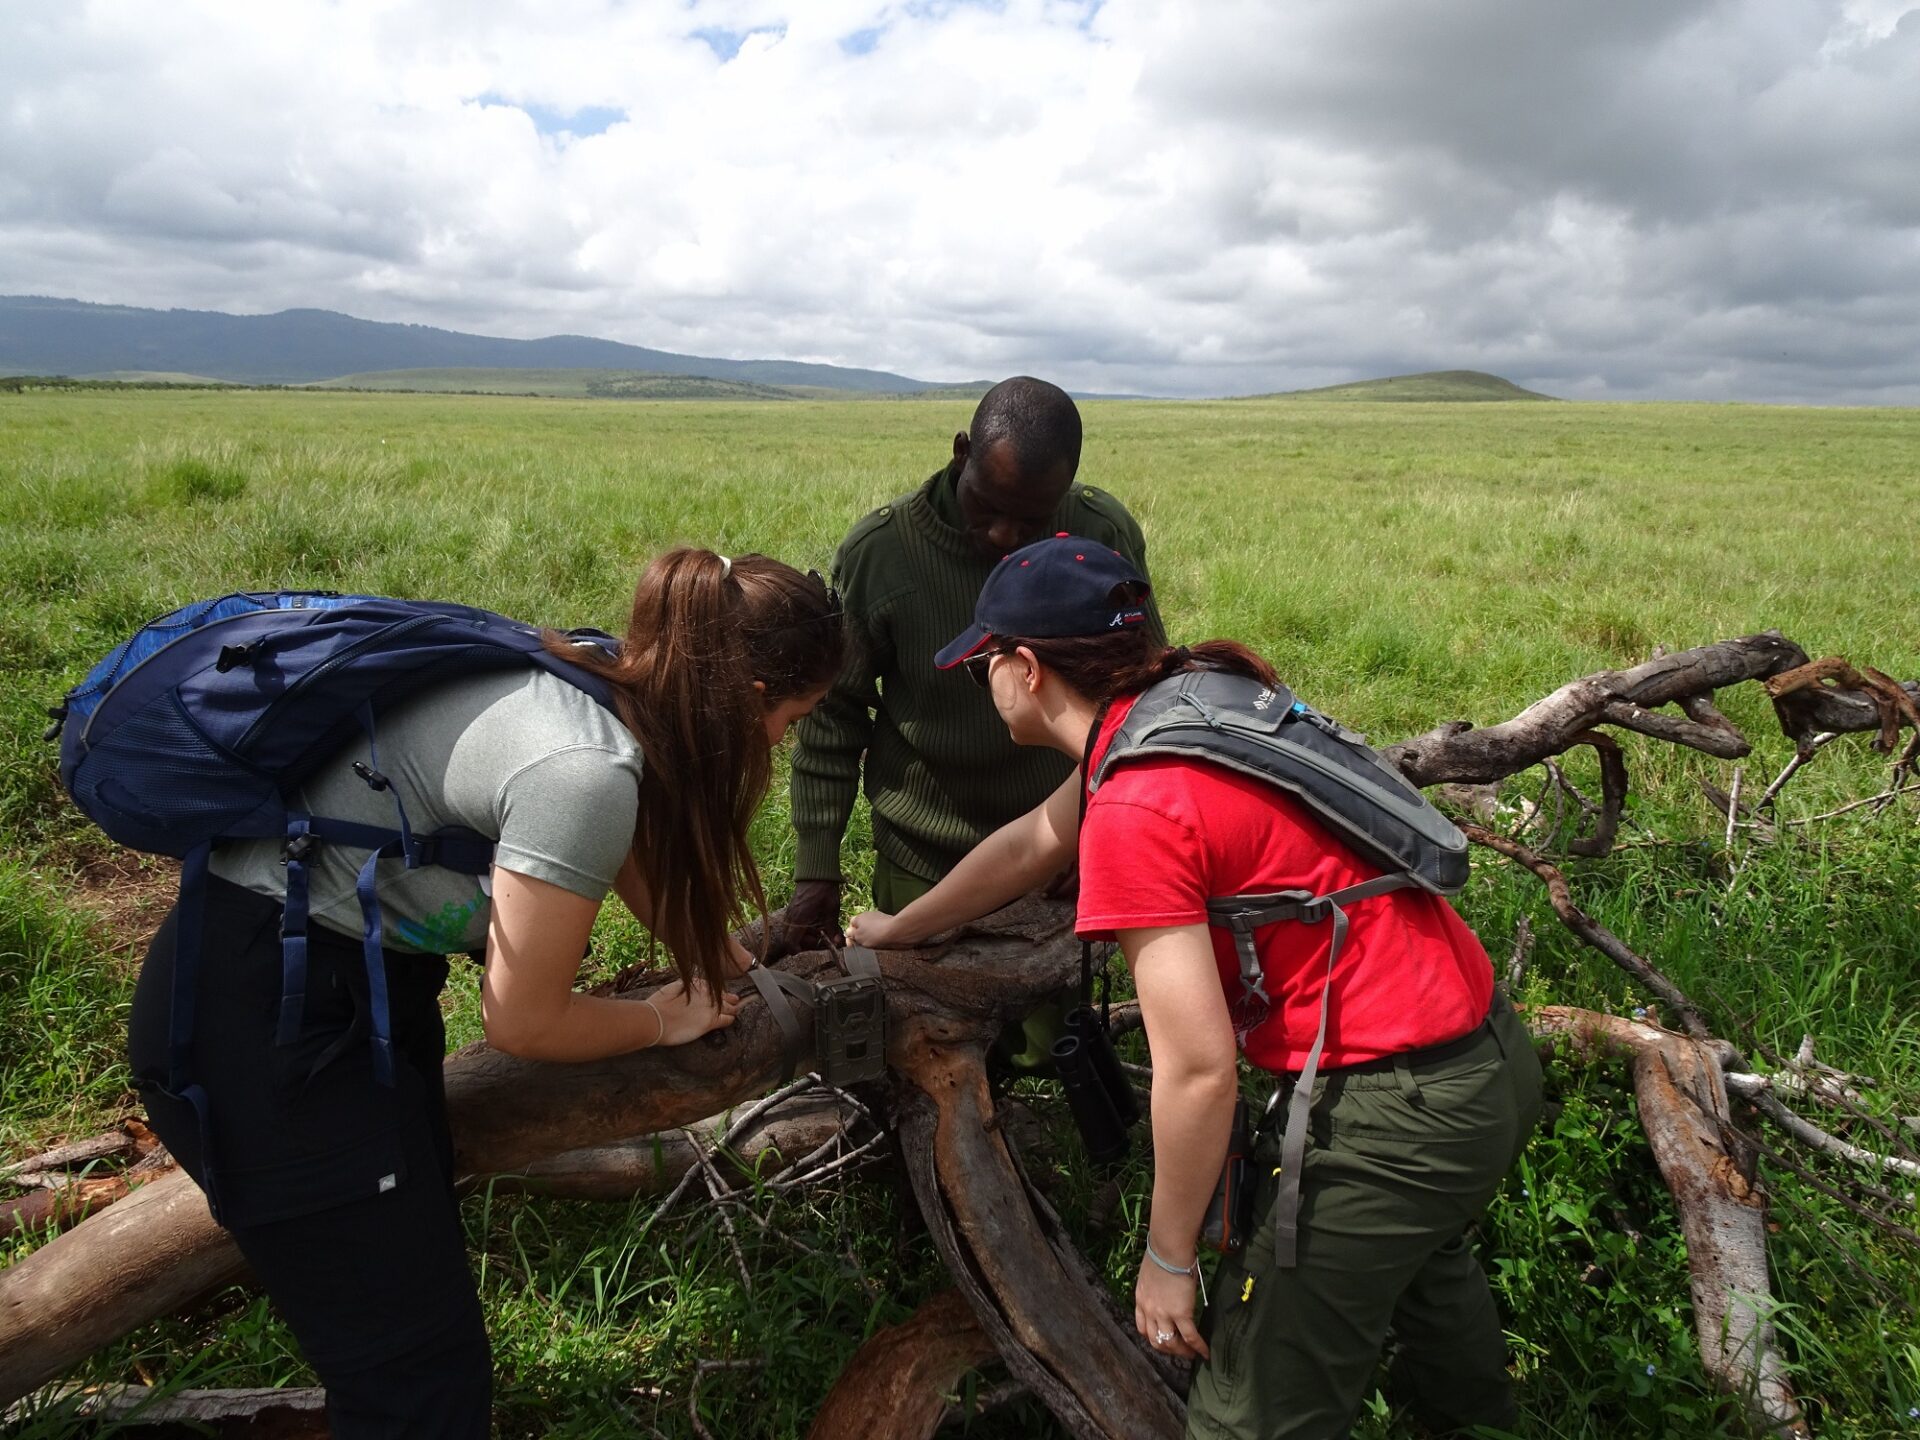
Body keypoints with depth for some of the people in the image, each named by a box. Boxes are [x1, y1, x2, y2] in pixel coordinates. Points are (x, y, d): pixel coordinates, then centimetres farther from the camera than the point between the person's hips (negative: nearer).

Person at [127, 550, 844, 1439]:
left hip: (355, 978, 9)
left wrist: (721, 959, 23)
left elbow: (635, 845, 18)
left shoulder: (591, 675, -2)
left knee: (417, 1256, 21)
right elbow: (522, 1022, -17)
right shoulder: (583, 769, -29)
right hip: (261, 1030, -9)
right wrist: (668, 1019, 0)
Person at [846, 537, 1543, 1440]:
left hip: (1397, 1110, -10)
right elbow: (1037, 839, 15)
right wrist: (898, 929, 26)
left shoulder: (1135, 812, -24)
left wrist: (1168, 1257, -8)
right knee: (1416, 1261, 38)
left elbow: (1198, 1071, -24)